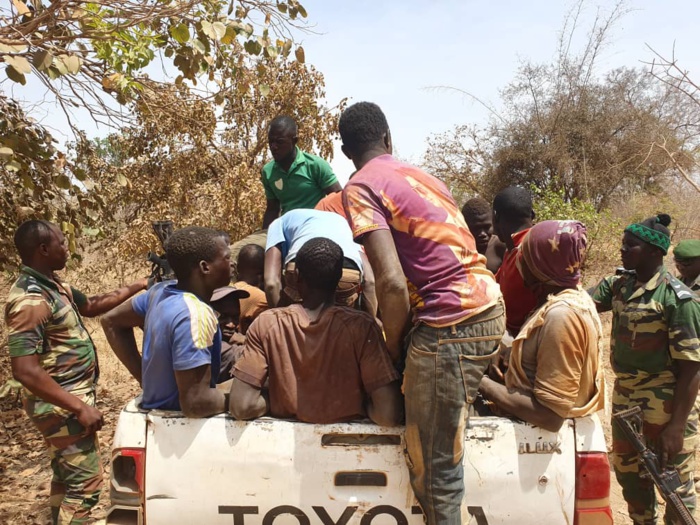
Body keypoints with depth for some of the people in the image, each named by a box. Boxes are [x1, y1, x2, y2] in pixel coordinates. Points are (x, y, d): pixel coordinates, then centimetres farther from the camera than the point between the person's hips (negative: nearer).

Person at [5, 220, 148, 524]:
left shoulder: (52, 285, 5)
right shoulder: (30, 300, -26)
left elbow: (91, 306, 23)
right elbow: (25, 371, -30)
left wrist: (136, 287, 19)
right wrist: (80, 407, -27)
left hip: (68, 399, 10)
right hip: (60, 405, -10)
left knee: (66, 474, 22)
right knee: (86, 479, -5)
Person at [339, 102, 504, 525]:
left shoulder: (361, 188, -7)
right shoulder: (421, 175, 17)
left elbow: (393, 284, -18)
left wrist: (394, 346, -1)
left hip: (451, 322, -9)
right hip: (489, 305, 9)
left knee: (433, 471, 2)